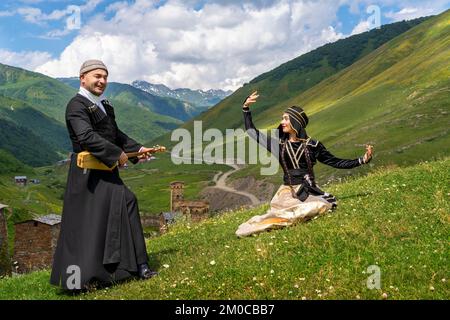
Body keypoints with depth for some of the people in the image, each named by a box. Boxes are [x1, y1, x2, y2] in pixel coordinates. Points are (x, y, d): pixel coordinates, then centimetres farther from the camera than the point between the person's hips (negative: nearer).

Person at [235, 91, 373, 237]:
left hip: (310, 190, 2)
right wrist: (246, 108, 11)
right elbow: (252, 132, 16)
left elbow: (335, 162, 8)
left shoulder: (313, 145, 5)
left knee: (325, 205, -32)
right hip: (288, 190, -2)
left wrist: (362, 160, -2)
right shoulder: (279, 144, 8)